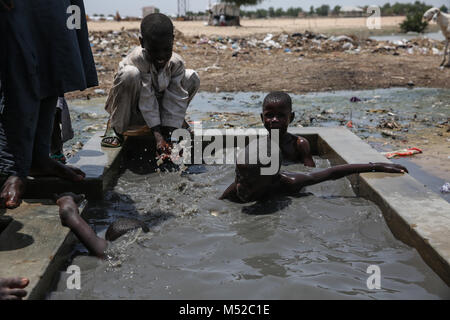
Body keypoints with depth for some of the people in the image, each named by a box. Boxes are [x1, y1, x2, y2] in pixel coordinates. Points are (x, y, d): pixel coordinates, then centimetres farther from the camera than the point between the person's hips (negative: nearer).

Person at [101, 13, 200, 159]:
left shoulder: (177, 63, -16)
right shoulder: (136, 60, -28)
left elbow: (176, 100, -18)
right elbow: (147, 102, -30)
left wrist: (170, 134, -25)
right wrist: (158, 136, -33)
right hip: (134, 112, -4)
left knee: (192, 77, -11)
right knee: (130, 74, -36)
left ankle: (176, 122, 12)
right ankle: (115, 127, -14)